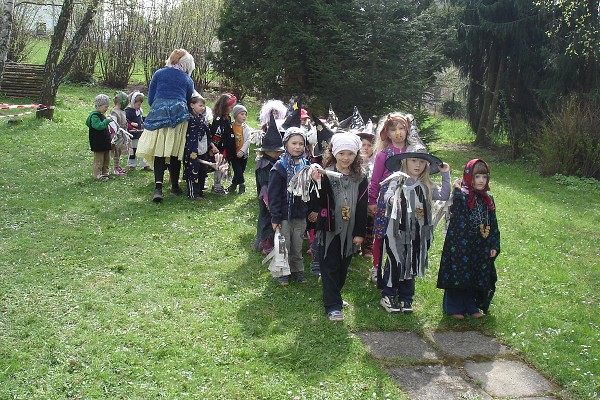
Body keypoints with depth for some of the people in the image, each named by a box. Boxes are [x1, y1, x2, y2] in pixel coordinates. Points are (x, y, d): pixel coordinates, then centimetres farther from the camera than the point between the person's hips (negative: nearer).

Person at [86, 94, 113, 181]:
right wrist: (107, 120, -27)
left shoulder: (101, 115, 14)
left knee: (106, 159, 17)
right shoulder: (94, 116, -16)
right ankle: (97, 175, 5)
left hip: (105, 143, 10)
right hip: (98, 144, -10)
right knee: (98, 160, -2)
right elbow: (99, 126, -30)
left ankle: (105, 173, 29)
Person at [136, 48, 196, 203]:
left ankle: (158, 186, -16)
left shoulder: (159, 73, 12)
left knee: (159, 151, -1)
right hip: (179, 113, 0)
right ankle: (175, 186, 17)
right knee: (175, 151, 8)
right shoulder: (188, 80, 13)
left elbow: (150, 98, 11)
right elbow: (188, 101, 18)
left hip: (158, 113, 0)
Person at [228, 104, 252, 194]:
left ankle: (234, 183, 26)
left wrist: (242, 151, -19)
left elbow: (248, 140, -9)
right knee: (238, 170, -4)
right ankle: (242, 185, 12)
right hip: (233, 153, -1)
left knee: (241, 170, 8)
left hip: (243, 154, 1)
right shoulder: (231, 126, -4)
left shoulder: (246, 128, -3)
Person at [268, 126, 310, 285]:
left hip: (301, 214, 4)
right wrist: (275, 217, -14)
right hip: (285, 214, -4)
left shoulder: (306, 165, 3)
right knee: (284, 245, 6)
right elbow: (273, 194, -12)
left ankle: (298, 270, 29)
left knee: (298, 245, 15)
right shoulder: (280, 167, -11)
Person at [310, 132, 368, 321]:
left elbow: (362, 208, 2)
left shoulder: (360, 178, 1)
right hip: (330, 229, -3)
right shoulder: (326, 175, -9)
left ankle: (335, 296, 34)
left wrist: (360, 232, 0)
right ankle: (333, 306, 6)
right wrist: (317, 183, -29)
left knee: (343, 266, 15)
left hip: (349, 230, 4)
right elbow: (318, 202, -13)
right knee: (330, 267, 0)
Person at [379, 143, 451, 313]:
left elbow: (444, 196, 0)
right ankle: (388, 296, 15)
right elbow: (388, 193, -17)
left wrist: (445, 175, -2)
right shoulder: (398, 182, -3)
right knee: (395, 263, -1)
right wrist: (390, 199, -40)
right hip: (397, 230, -4)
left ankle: (405, 298, 25)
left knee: (411, 265, 12)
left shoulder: (426, 186, 8)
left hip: (417, 233, 4)